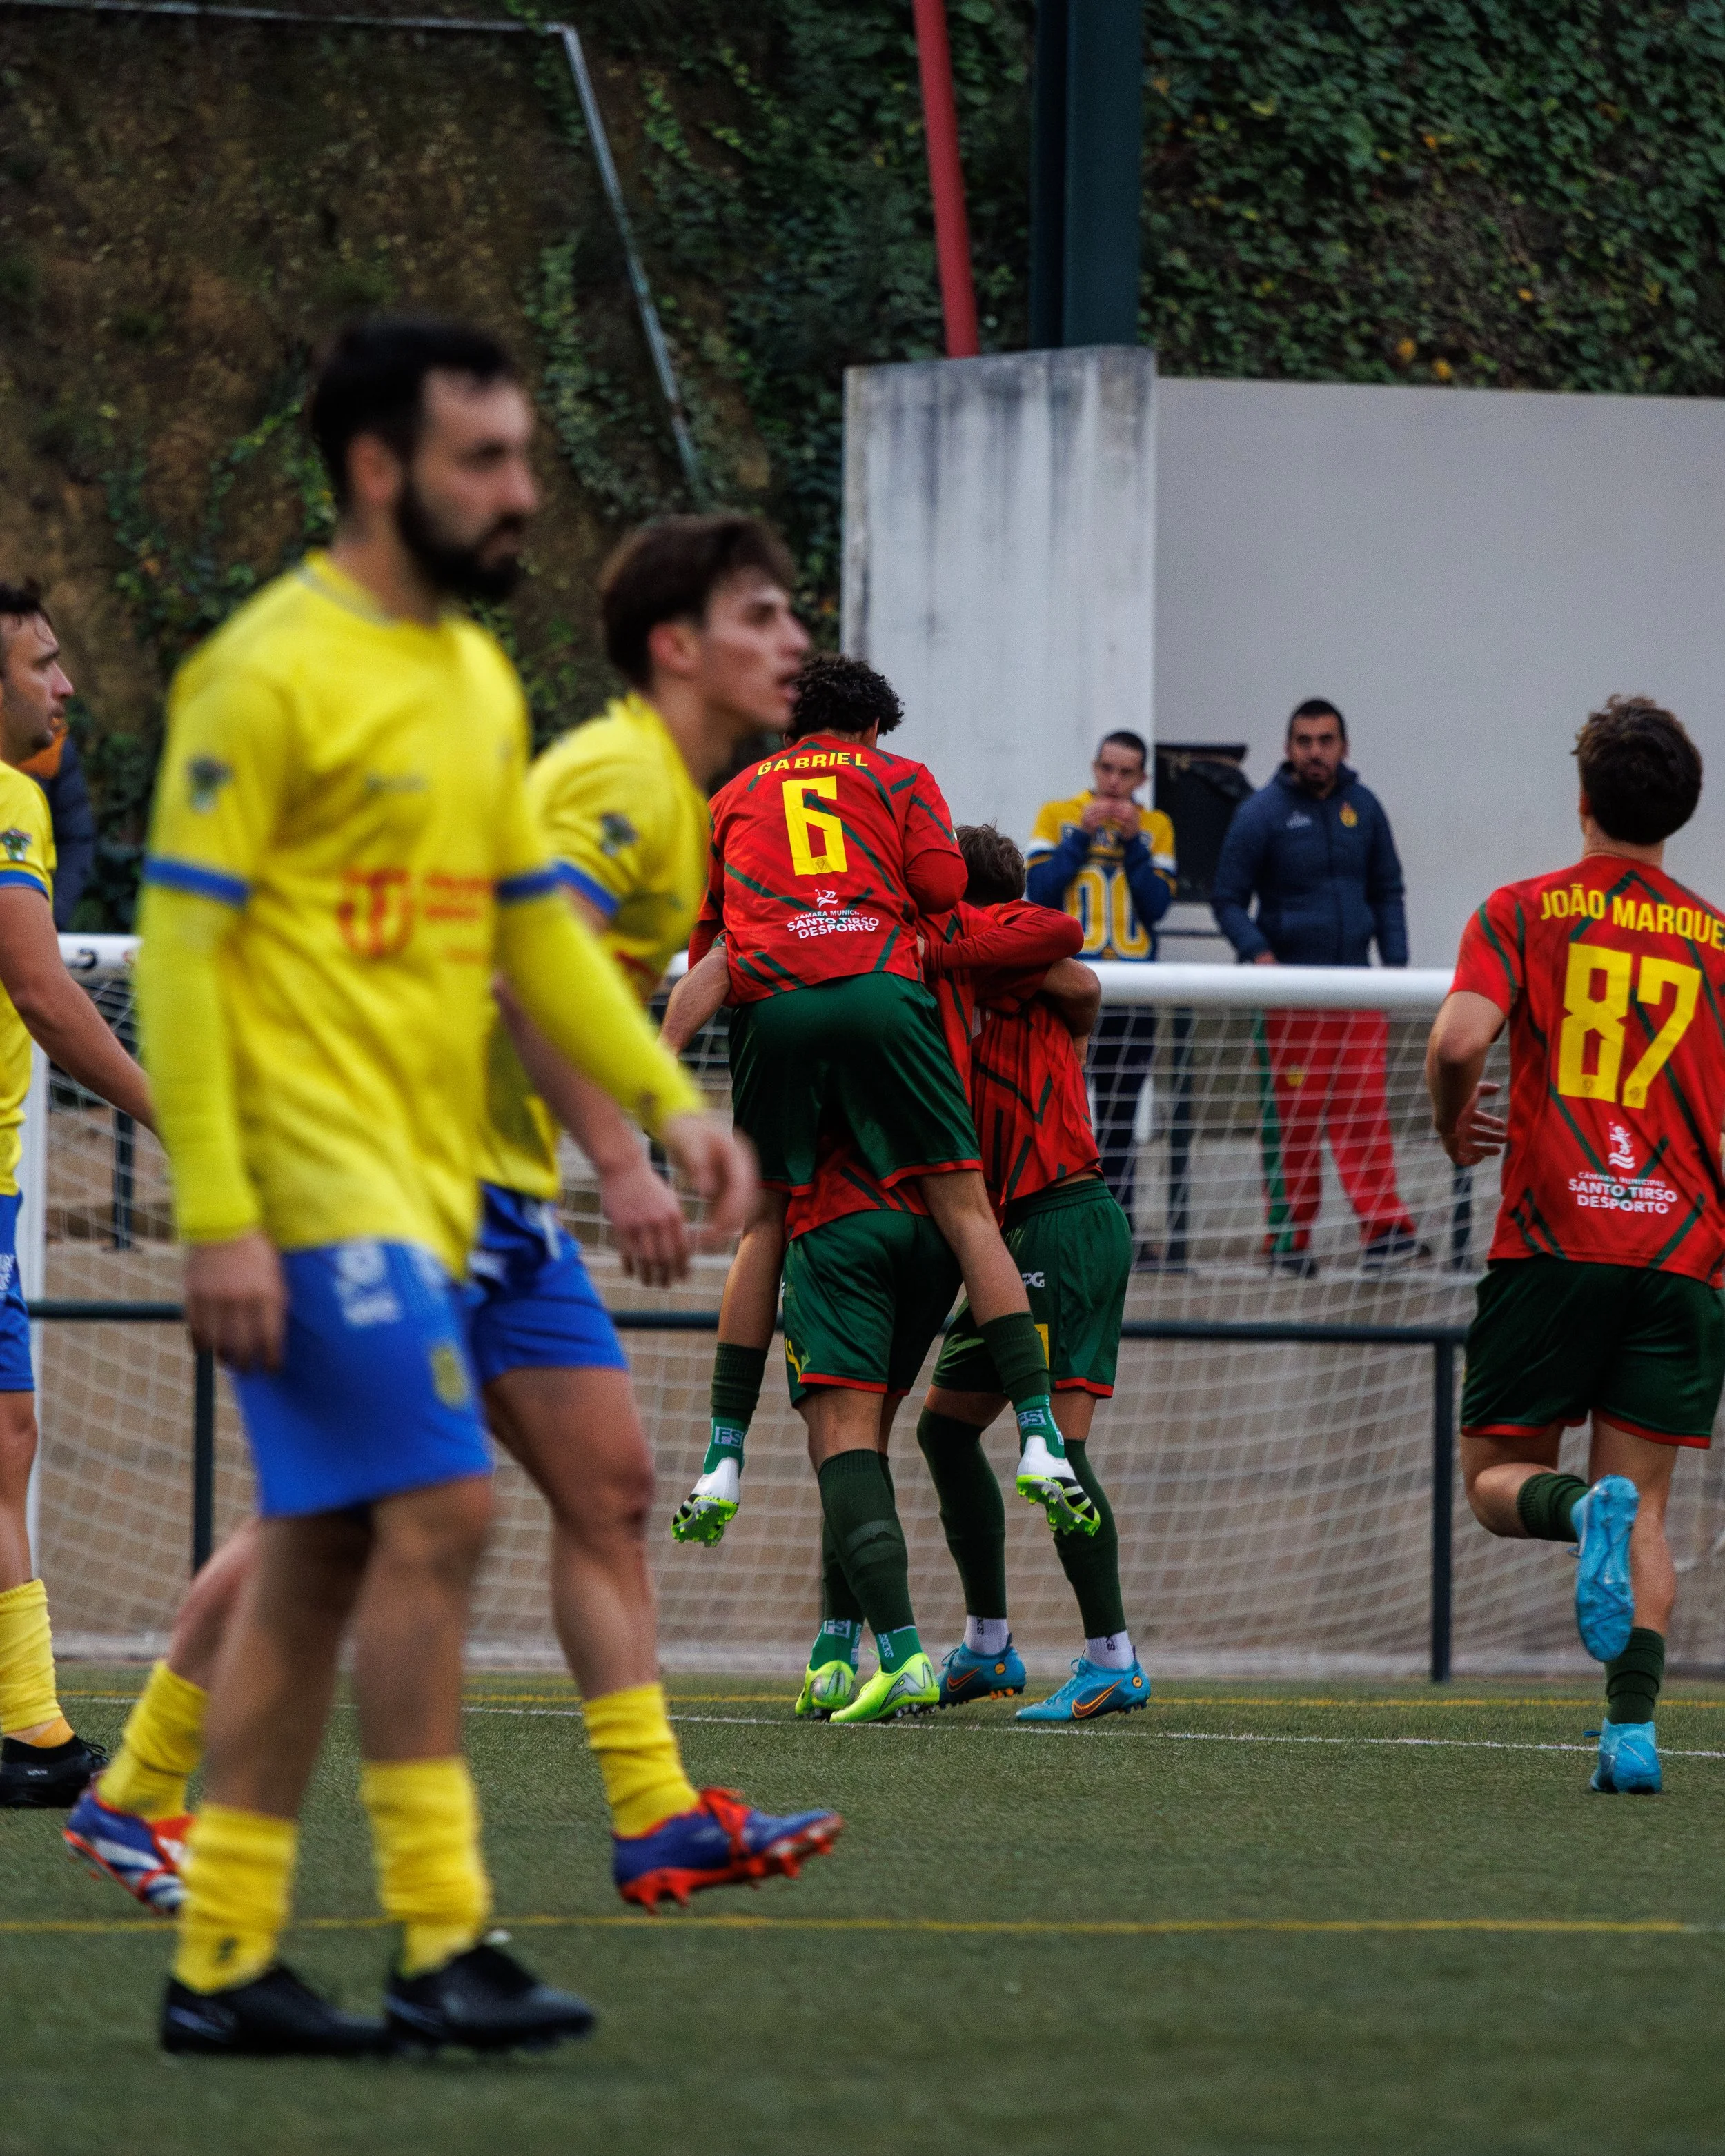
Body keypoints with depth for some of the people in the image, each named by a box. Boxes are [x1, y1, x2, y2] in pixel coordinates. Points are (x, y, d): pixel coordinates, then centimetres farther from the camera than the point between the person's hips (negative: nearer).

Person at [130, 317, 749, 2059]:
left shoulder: (478, 679, 15)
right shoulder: (270, 672, -11)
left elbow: (532, 921, 24)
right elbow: (179, 949, -14)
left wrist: (663, 1096, 11)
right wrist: (217, 1217, -19)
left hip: (418, 1192, 9)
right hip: (310, 1180, -9)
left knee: (319, 1558, 8)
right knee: (437, 1510, -14)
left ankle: (222, 1965, 12)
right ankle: (440, 1946, -12)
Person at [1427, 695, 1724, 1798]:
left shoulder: (1524, 913, 2)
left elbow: (1458, 1042, -12)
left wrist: (1457, 1129, 8)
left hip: (1554, 1241, -2)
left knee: (1499, 1477, 10)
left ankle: (1585, 1509, -26)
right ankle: (1633, 1726, -11)